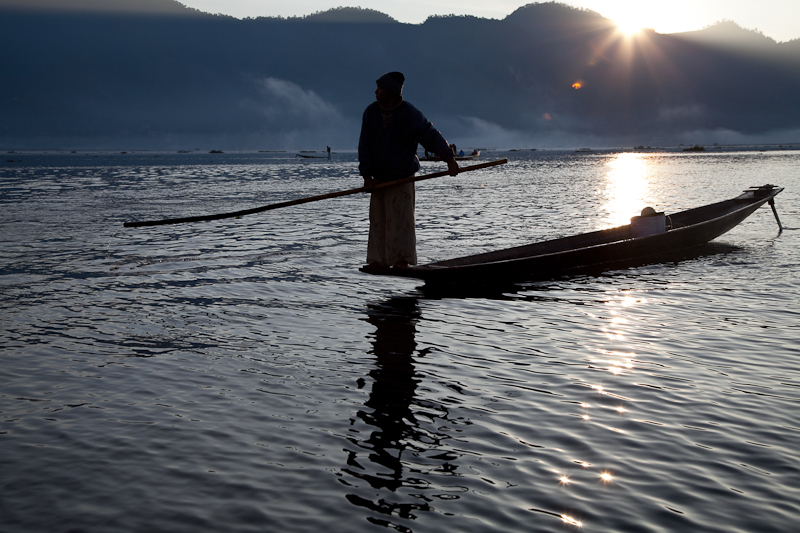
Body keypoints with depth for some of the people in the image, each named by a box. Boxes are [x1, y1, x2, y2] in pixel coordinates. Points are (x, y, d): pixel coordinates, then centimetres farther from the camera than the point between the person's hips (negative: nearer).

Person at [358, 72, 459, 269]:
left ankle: (402, 260, -1)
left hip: (402, 176, -4)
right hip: (379, 177, 4)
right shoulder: (371, 112, -1)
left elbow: (432, 136, -8)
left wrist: (450, 159, -19)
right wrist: (367, 176, -7)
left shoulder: (410, 114, -11)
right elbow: (364, 146, -2)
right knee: (378, 218, 4)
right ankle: (378, 260, 10)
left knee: (400, 217, -8)